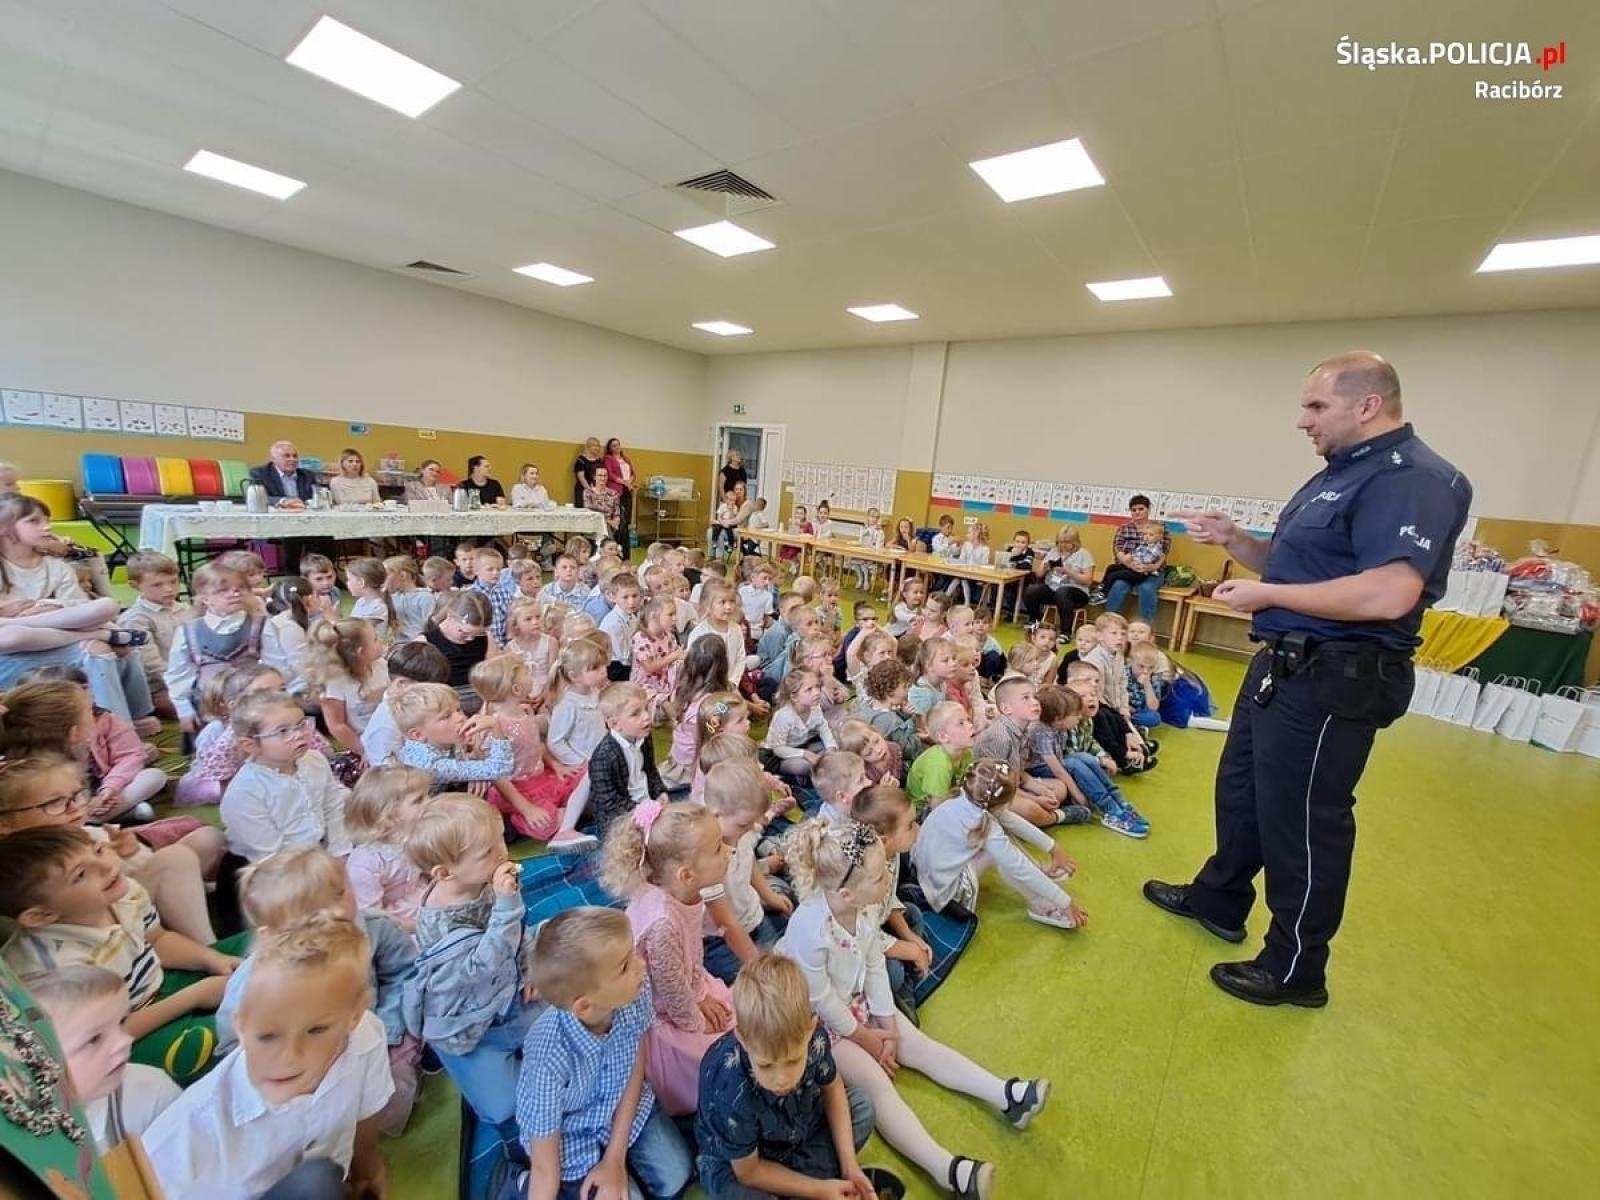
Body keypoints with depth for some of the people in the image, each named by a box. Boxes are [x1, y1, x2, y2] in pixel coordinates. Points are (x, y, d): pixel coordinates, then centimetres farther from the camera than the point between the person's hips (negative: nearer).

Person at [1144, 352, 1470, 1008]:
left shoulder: (1413, 477, -17)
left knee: (1301, 819, 4)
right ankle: (1218, 900, 41)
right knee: (1240, 790, 21)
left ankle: (1296, 968, 25)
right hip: (1285, 666, 11)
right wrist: (1233, 540, 5)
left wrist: (1265, 595, -21)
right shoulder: (1342, 472, 15)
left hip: (1333, 680, -10)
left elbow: (1388, 595, -30)